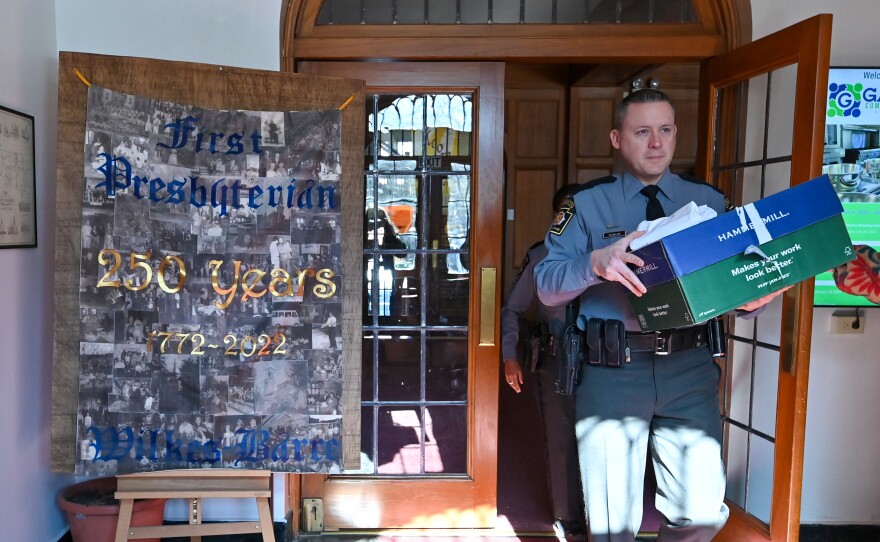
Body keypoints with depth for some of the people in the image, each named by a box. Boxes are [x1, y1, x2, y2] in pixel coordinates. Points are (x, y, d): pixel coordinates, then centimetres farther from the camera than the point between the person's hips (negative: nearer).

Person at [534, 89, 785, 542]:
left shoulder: (708, 202, 13)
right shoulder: (588, 204, 5)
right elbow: (546, 286, -5)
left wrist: (751, 298, -15)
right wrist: (596, 263, -24)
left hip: (690, 369, 2)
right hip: (611, 372, -2)